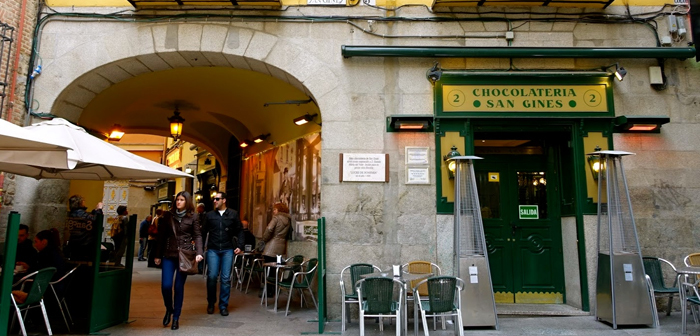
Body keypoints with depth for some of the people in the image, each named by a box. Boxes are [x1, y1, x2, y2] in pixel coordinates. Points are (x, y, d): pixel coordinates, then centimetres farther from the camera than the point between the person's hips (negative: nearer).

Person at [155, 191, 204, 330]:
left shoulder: (193, 217, 0)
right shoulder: (168, 215, 6)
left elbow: (197, 236, -2)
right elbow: (162, 236, 10)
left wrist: (199, 253, -15)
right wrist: (158, 255, 9)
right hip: (169, 255, 2)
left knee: (179, 287, 2)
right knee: (165, 285, -4)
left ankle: (176, 317, 16)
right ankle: (169, 309, 25)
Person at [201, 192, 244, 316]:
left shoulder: (233, 214, 6)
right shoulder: (209, 215, 9)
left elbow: (240, 231, 8)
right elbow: (203, 231, 8)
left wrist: (239, 246, -2)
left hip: (228, 250, 0)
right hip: (213, 250, 0)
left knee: (226, 278, 1)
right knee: (212, 276, -4)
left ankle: (223, 306, 13)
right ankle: (211, 303, 18)